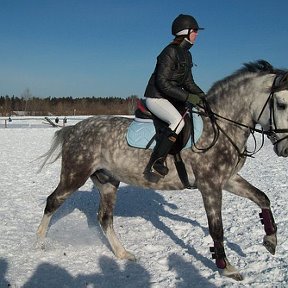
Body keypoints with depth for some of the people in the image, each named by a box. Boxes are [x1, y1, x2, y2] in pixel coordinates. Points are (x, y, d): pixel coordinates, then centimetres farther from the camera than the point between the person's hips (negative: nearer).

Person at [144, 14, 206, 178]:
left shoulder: (186, 55, 13)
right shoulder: (170, 52, -16)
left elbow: (188, 82, 18)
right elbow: (162, 83, -22)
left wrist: (202, 96, 1)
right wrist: (187, 97, -25)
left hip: (171, 98, 10)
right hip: (156, 97, -10)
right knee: (178, 120, -32)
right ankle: (155, 164, -32)